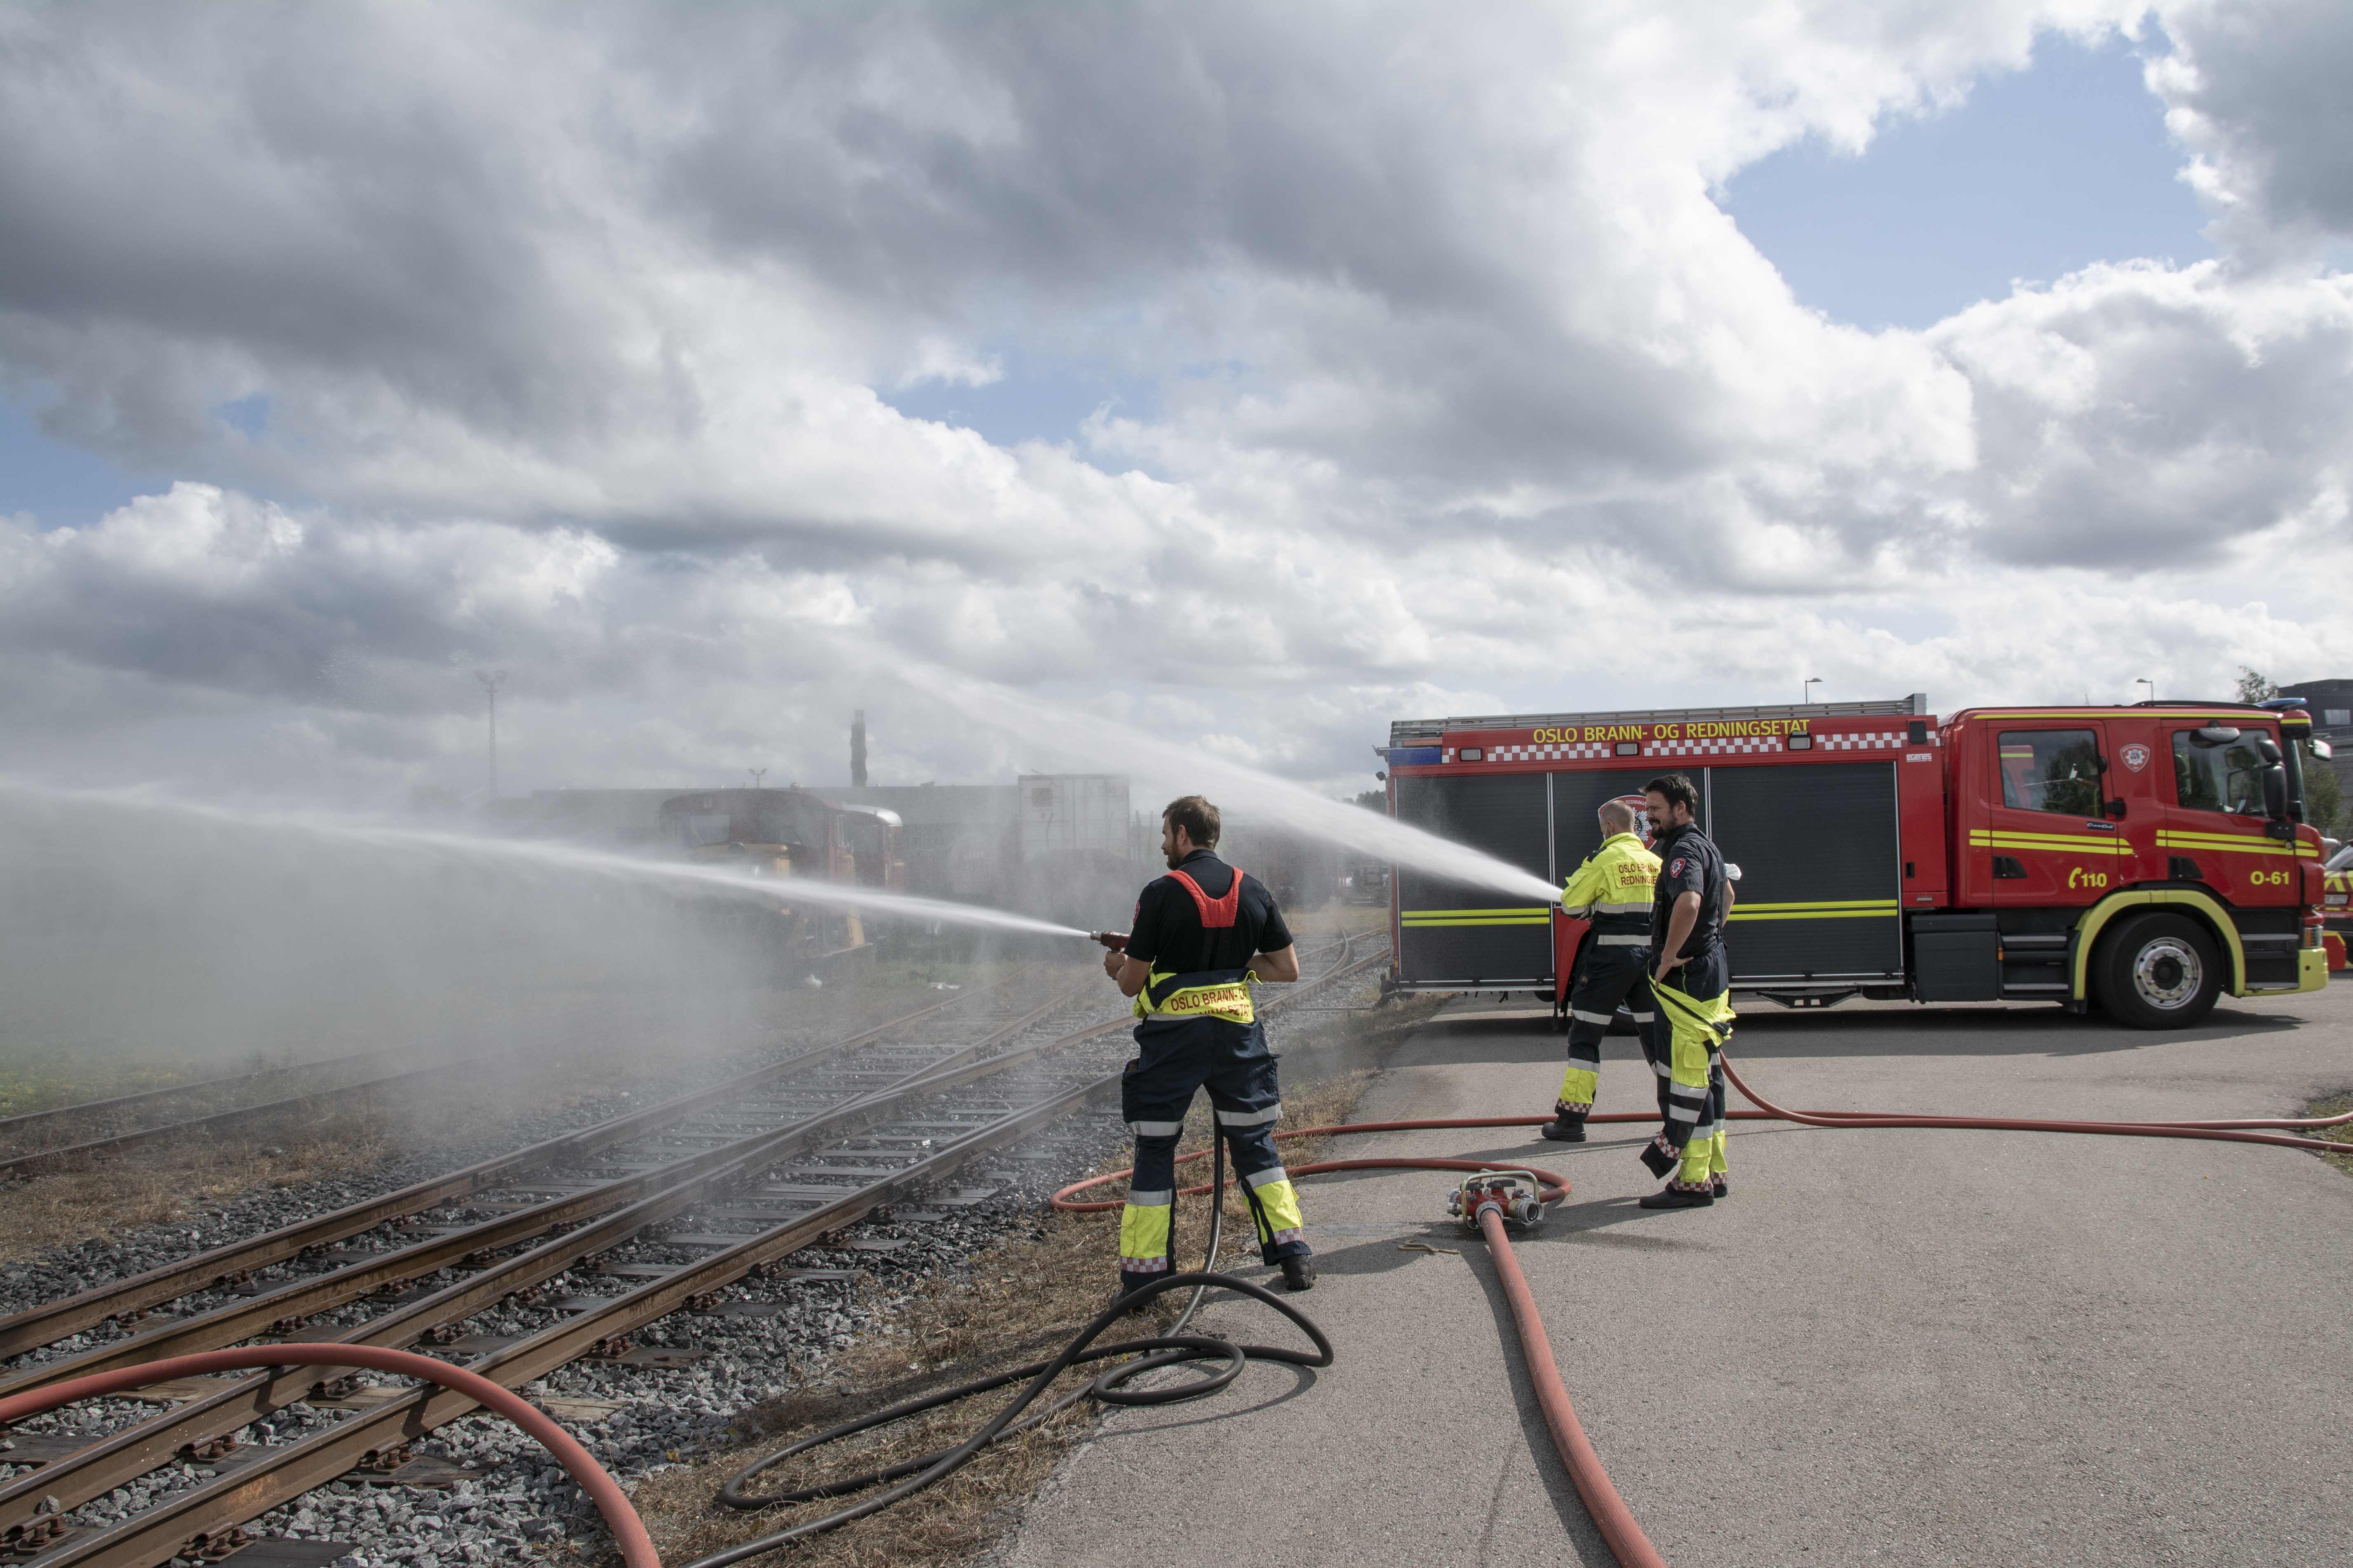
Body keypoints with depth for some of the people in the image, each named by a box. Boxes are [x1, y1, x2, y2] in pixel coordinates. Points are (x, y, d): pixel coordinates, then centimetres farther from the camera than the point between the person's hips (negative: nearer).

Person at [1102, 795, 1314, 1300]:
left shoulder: (1162, 894, -10)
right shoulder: (1252, 890, 3)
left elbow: (1131, 983, -6)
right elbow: (1288, 968, 6)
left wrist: (1120, 966, 16)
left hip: (1172, 1035, -4)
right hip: (1238, 1031, 4)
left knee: (1154, 1150, 6)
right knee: (1255, 1143, 15)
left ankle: (1143, 1277, 9)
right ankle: (1295, 1254, 14)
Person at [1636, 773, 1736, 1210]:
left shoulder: (1685, 849, -16)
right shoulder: (1706, 845, 17)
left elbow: (1689, 902, -35)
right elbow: (1726, 893, 37)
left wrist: (1668, 959, -25)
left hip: (1688, 978, -11)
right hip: (1710, 971, 11)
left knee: (1689, 1078, -8)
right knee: (1705, 1074, 15)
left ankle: (1694, 1182, -5)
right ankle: (1713, 1171, 23)